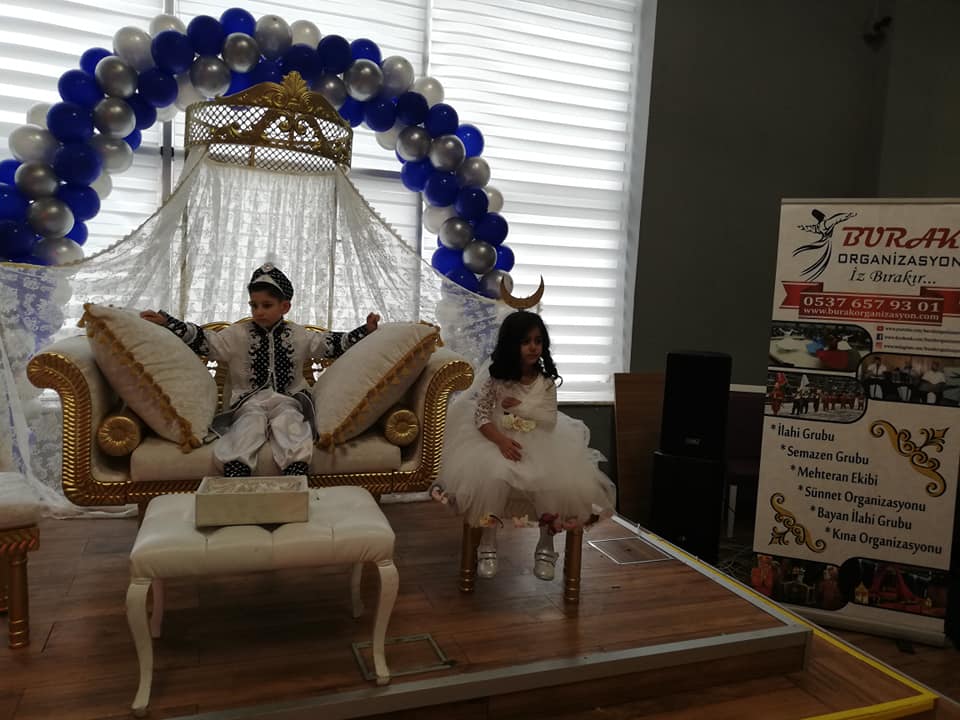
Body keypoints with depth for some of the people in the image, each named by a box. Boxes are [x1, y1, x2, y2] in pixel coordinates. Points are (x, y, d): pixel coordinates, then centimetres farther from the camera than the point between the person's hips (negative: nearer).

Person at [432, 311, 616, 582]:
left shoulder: (546, 380, -1)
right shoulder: (495, 377, -8)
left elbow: (550, 420, -6)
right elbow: (481, 417, -11)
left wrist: (520, 406, -17)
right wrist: (501, 441, -27)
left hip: (539, 442, 3)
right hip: (497, 438, -2)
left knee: (563, 482, -22)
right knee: (493, 476, -33)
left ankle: (546, 546, 1)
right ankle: (488, 545, -11)